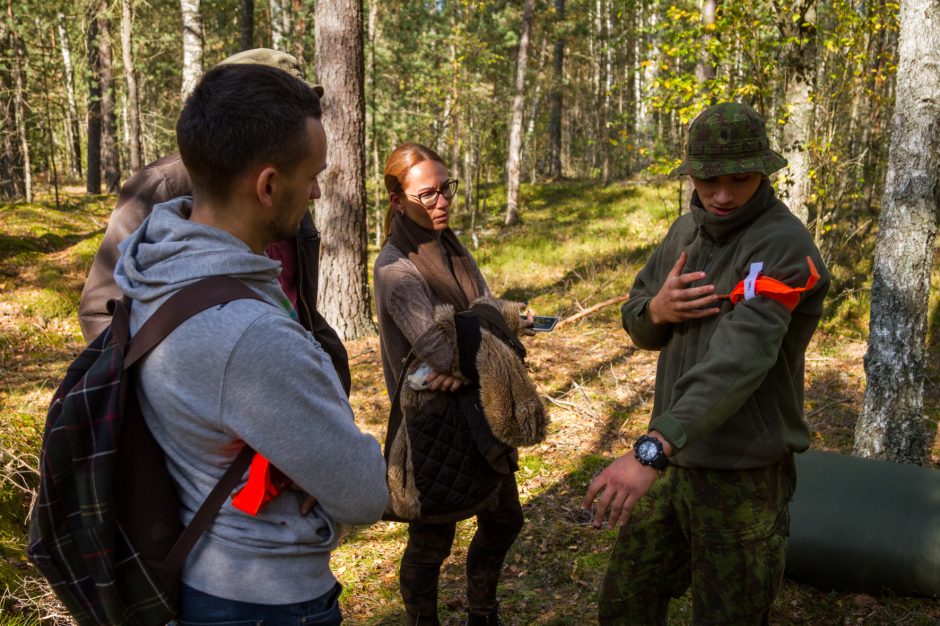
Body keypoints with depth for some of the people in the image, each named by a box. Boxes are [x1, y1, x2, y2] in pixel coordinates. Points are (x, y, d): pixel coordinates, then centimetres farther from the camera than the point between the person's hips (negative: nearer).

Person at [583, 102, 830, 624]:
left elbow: (742, 356, -34)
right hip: (676, 459, 7)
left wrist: (651, 449, -45)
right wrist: (658, 309, -14)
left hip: (744, 475, -7)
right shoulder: (687, 231, 5)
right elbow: (638, 325, 12)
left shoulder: (783, 244, -20)